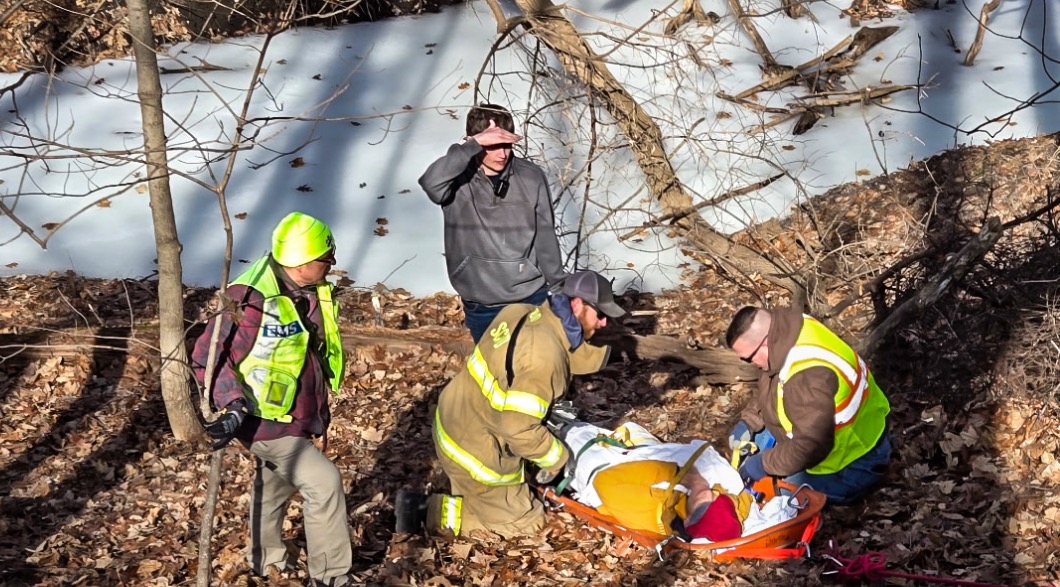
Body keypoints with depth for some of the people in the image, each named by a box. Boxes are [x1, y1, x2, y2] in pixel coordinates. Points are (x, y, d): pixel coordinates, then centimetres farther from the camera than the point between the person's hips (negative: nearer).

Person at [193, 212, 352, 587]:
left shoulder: (313, 294, -3)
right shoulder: (253, 303, -31)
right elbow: (207, 357, -24)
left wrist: (319, 421, 15)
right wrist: (234, 407, -34)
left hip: (297, 418, 9)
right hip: (265, 423, -9)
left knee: (276, 483, 27)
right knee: (324, 483, -14)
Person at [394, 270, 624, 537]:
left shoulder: (520, 312, -5)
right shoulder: (543, 356, -30)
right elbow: (519, 428, -27)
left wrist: (601, 353, 4)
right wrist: (556, 458, -11)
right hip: (476, 451, -9)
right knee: (523, 522, 9)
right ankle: (429, 511, 3)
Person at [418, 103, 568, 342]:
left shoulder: (531, 177, -5)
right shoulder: (458, 179, -11)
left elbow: (545, 237, 3)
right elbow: (431, 182, -36)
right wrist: (474, 144, -37)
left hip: (531, 299, 1)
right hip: (481, 307, -1)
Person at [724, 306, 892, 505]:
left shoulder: (807, 376, -40)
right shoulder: (788, 330, -10)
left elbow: (810, 446, -36)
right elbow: (768, 387, 9)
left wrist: (764, 464, -24)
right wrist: (748, 421, -2)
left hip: (855, 459, -9)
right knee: (758, 438, 8)